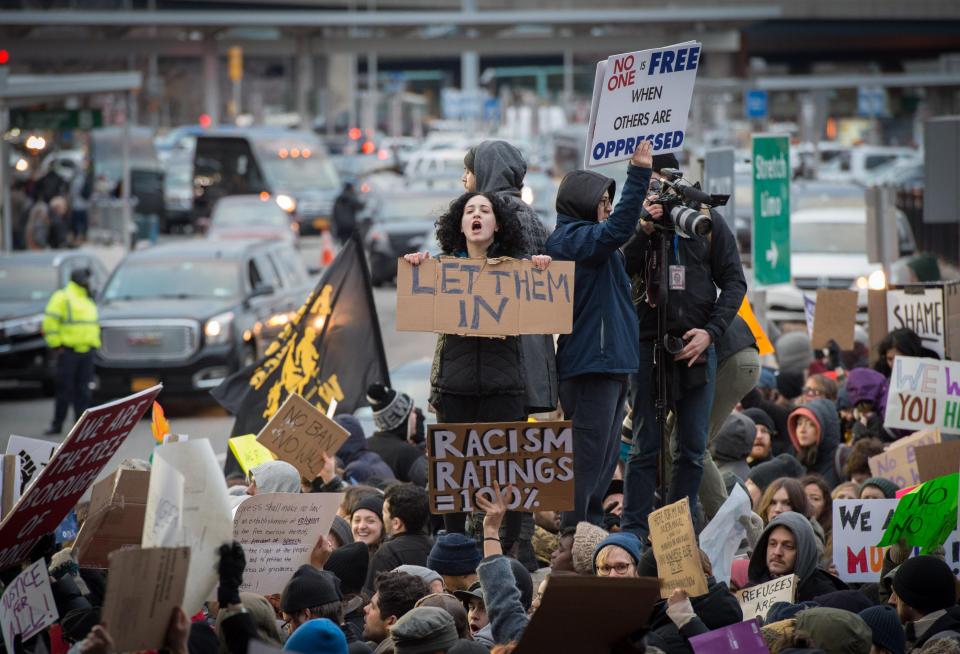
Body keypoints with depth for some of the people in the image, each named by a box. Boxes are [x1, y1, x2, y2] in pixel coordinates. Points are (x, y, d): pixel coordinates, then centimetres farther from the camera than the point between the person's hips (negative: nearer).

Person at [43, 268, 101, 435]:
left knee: (83, 390, 5)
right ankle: (57, 424, 1)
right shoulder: (63, 298, -4)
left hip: (86, 351, 7)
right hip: (68, 351, -7)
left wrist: (94, 343, 16)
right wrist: (56, 344, -13)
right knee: (65, 389, -4)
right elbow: (50, 322, -10)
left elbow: (94, 323, 28)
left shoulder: (88, 300, 20)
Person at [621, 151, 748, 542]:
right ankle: (634, 533, -1)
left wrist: (711, 331, -6)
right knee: (646, 445, -2)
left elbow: (734, 281, 6)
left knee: (693, 448, 4)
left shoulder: (708, 221, 7)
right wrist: (644, 230, -17)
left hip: (698, 347, 2)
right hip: (648, 344, -1)